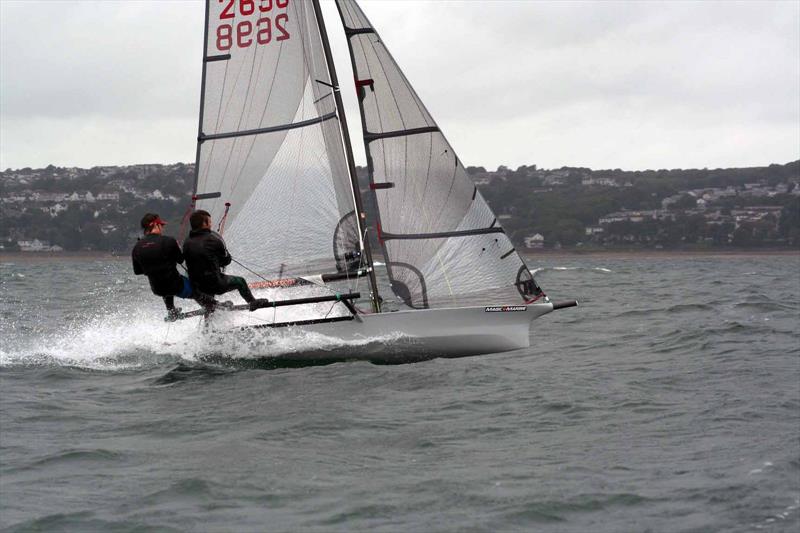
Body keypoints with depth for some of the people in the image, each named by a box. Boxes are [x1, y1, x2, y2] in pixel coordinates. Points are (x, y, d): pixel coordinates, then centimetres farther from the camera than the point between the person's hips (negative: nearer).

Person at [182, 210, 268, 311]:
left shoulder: (187, 242, -4)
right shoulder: (213, 238, -17)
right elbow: (226, 260, -7)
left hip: (196, 285, 6)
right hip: (215, 284, -6)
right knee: (240, 281, 20)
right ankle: (253, 302, 39)